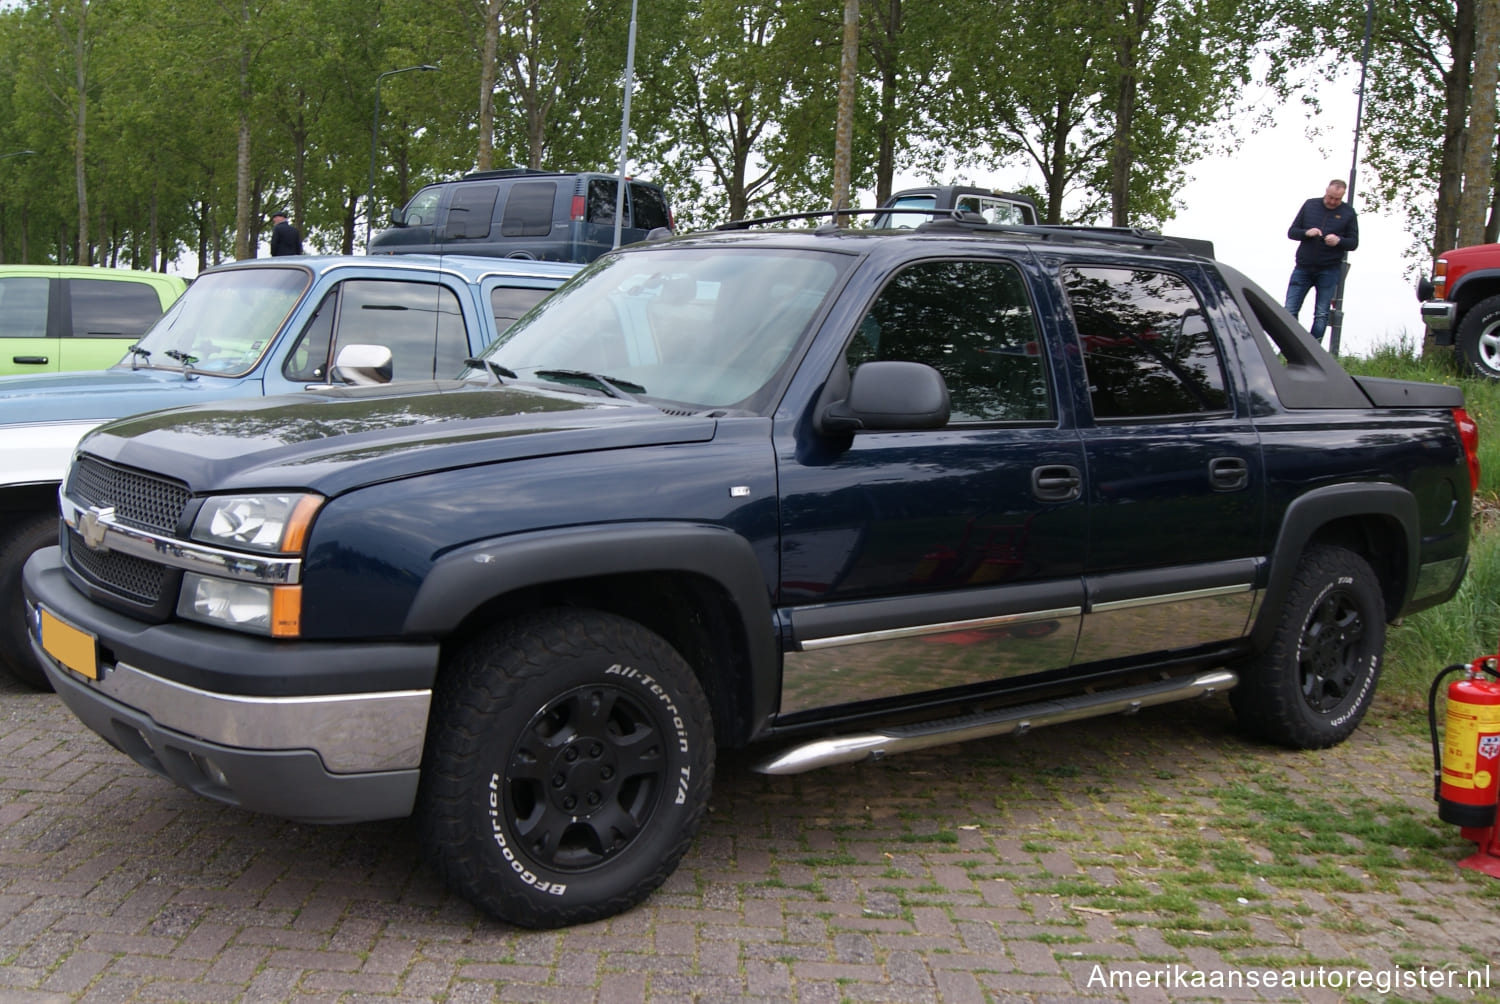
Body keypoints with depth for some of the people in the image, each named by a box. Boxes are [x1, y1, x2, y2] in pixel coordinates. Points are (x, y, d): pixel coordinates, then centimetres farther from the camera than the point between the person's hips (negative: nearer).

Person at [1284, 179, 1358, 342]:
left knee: (1321, 315, -1)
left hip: (1329, 271, -1)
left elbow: (1354, 243, 4)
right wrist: (1307, 233, -14)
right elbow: (1291, 232, 7)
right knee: (1290, 311, -3)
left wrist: (1339, 241, -17)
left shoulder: (1348, 212, 4)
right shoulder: (1310, 205, 7)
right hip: (1303, 268, 1)